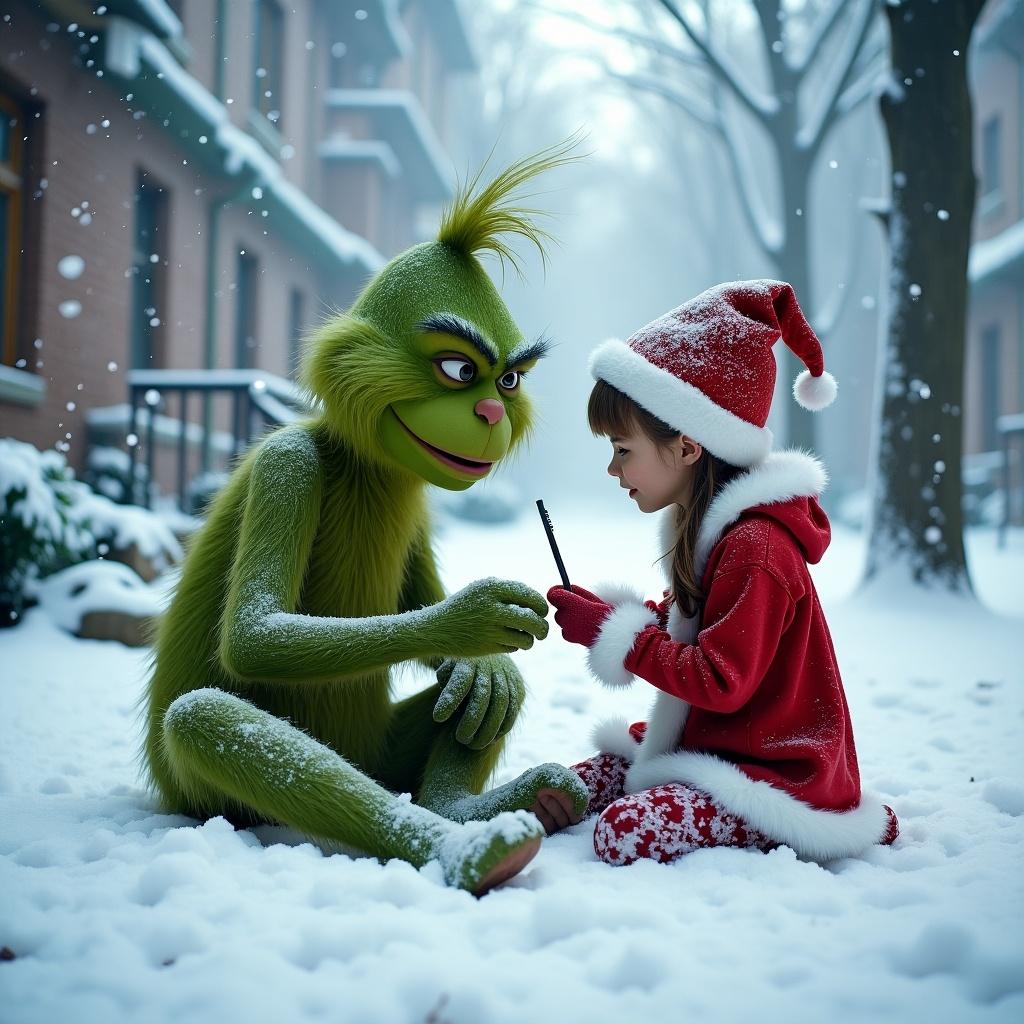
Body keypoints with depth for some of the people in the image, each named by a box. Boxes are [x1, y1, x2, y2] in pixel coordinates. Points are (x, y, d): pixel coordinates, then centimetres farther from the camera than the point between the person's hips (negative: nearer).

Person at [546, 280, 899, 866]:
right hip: (711, 744, 10)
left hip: (774, 771, -10)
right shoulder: (709, 526, 10)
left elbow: (720, 681, -24)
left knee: (626, 833, -27)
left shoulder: (754, 547, -22)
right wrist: (606, 615, -1)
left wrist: (615, 630, -18)